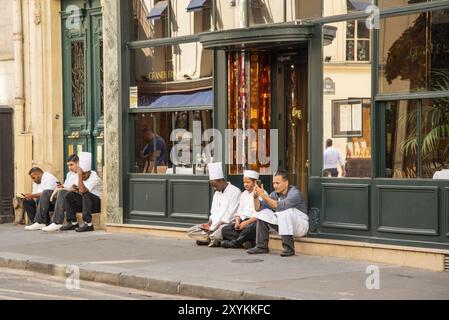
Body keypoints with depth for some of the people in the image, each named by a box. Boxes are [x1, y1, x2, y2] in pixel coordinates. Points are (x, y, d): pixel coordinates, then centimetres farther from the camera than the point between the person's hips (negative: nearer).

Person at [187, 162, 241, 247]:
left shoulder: (235, 191, -9)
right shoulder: (217, 193, 19)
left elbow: (230, 214, -15)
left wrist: (218, 225, -19)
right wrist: (209, 224, 0)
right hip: (214, 224, 9)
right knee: (191, 232, -4)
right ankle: (213, 238, -15)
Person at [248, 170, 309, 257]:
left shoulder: (294, 193, -22)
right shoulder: (275, 194, -1)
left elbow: (279, 206, -37)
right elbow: (258, 208, -1)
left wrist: (263, 196, -35)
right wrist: (256, 196, -19)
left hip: (301, 225, -7)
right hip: (284, 224, 7)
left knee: (284, 211, -34)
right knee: (263, 212, -2)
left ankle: (288, 248, -32)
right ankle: (261, 246, 1)